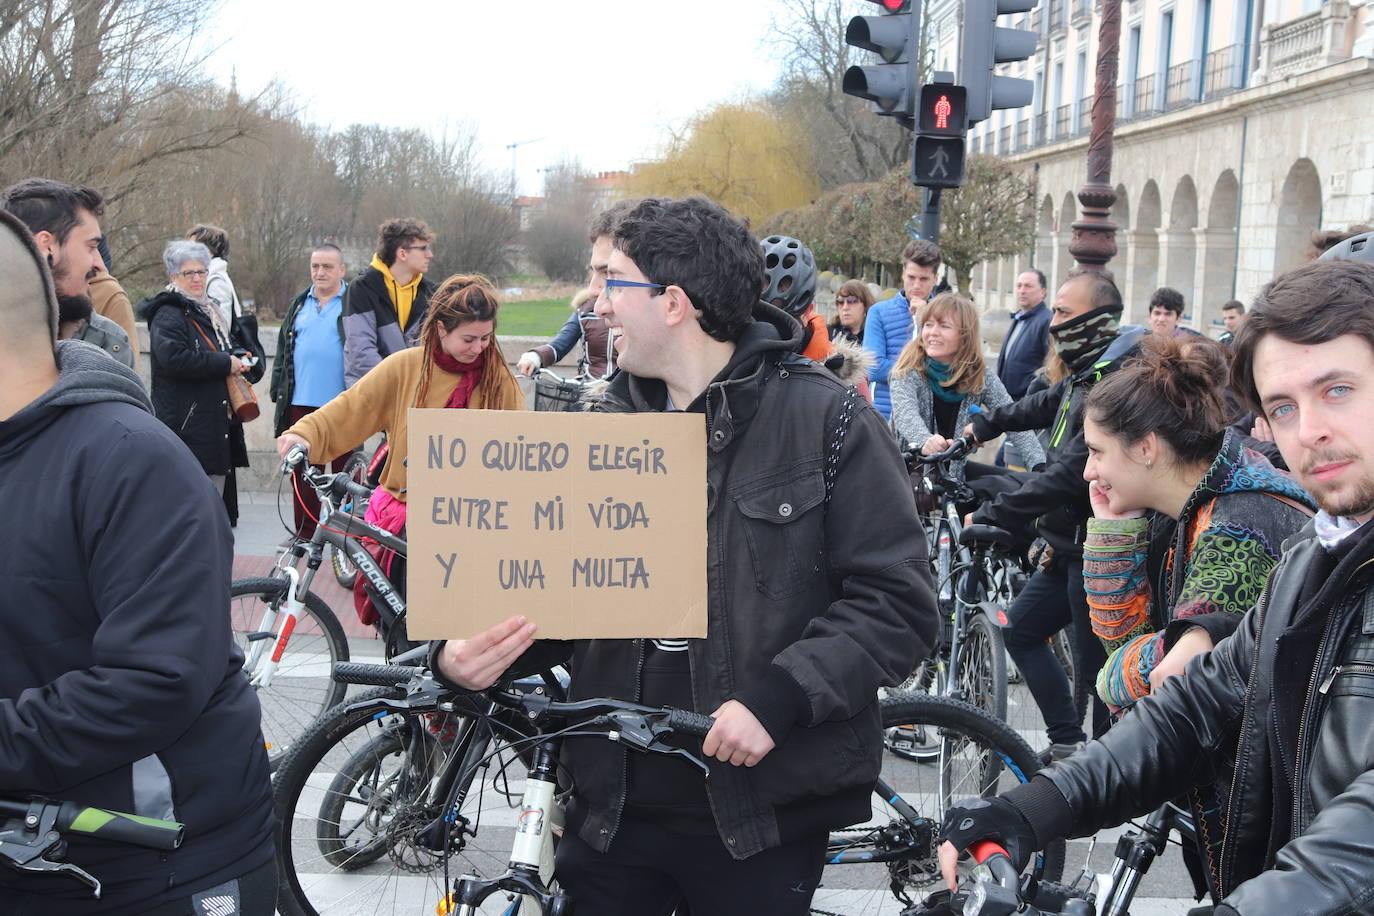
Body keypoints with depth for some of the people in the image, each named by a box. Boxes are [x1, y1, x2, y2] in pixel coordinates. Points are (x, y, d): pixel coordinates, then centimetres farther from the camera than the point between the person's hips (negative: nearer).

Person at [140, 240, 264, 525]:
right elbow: (173, 357, -25)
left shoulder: (208, 312, 22)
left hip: (217, 423, 10)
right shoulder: (169, 314, -8)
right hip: (187, 427, -10)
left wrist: (240, 362, 14)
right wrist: (225, 363, -17)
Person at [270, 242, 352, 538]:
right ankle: (305, 535, 16)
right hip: (301, 403, 5)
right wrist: (278, 393, 11)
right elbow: (282, 353, 18)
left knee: (343, 472, 4)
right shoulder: (299, 305, 15)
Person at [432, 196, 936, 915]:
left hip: (765, 809, -4)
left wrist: (777, 699, -21)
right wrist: (468, 652, -11)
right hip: (613, 801, 4)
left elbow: (896, 600, -11)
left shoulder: (827, 420, -10)